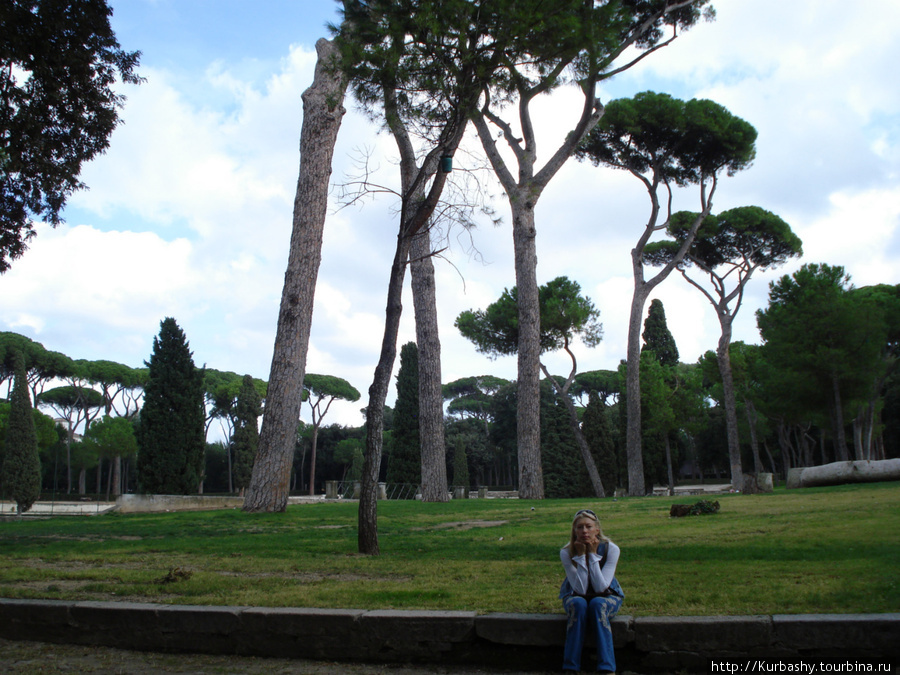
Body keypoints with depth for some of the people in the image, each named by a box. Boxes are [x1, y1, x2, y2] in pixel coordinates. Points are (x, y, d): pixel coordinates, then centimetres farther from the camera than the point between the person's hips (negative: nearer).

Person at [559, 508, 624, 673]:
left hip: (607, 598, 0)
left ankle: (607, 667, -33)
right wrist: (581, 555, -28)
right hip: (576, 596, 0)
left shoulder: (611, 549, -18)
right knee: (578, 604, -33)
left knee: (597, 603, -34)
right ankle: (571, 667, -29)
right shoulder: (566, 552, -17)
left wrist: (593, 554, -28)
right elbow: (580, 589, -24)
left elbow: (600, 588, -24)